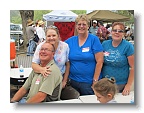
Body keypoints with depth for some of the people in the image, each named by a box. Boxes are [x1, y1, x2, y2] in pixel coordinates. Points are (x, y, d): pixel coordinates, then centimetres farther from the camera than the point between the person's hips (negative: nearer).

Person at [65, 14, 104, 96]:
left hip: (89, 82, -3)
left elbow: (99, 61, -10)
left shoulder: (94, 39, -7)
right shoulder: (70, 41, 4)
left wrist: (95, 81, -13)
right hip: (73, 81, 4)